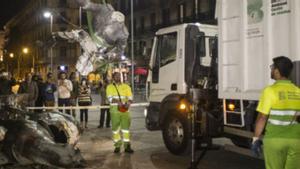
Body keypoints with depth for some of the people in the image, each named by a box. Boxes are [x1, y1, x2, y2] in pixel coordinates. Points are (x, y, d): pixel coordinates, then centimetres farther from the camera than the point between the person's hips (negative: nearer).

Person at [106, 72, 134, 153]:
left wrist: (128, 103, -17)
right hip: (115, 109, -1)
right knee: (115, 128, 2)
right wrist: (117, 102, -24)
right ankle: (117, 146, 11)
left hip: (125, 109, 1)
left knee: (126, 127, -2)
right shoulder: (110, 87, 8)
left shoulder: (126, 86, 13)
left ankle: (127, 146, 0)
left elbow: (130, 97, 5)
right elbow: (110, 98, -6)